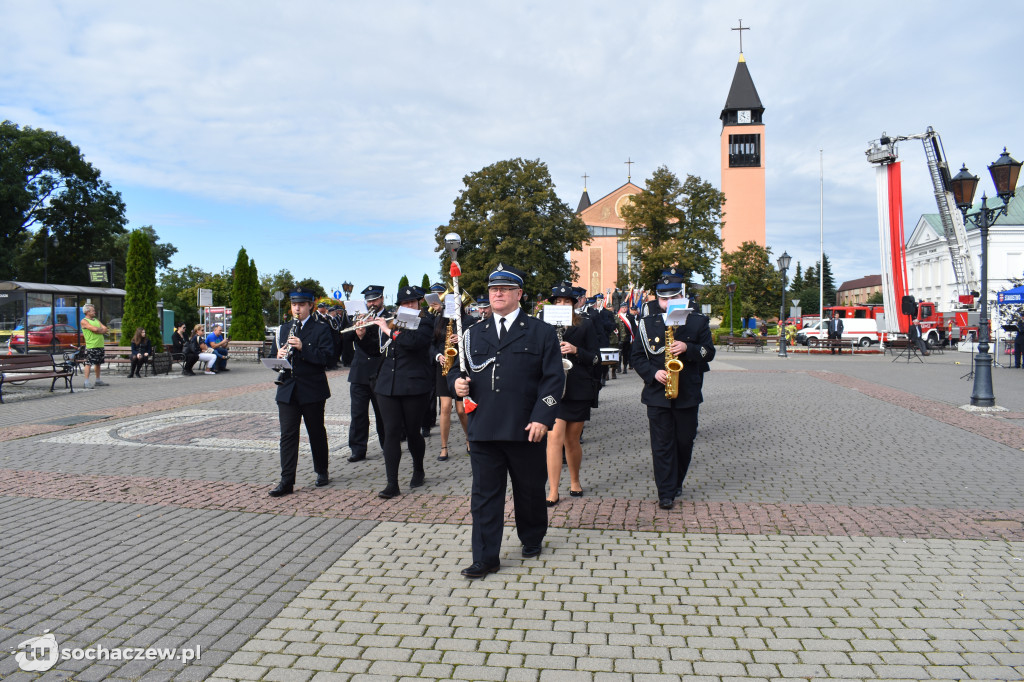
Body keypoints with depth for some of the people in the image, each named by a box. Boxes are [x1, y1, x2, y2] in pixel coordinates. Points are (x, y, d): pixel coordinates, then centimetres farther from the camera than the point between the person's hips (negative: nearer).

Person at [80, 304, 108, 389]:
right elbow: (94, 329, -18)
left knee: (98, 363, 13)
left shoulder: (96, 320, 19)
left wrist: (98, 330, -8)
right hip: (91, 346, -8)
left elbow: (105, 329, 9)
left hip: (100, 346, 8)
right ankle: (86, 381, -8)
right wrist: (101, 329, 1)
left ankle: (98, 380, 20)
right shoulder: (84, 321, -5)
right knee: (88, 363, -9)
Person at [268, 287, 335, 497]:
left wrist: (302, 347, -25)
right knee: (288, 435, -1)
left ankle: (322, 472, 26)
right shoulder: (283, 329, 13)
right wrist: (278, 356, -10)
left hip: (313, 391, -3)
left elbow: (325, 357, -14)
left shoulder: (320, 329, -2)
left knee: (316, 433, 9)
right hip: (287, 391, 3)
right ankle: (287, 481, 1)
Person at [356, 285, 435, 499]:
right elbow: (375, 352, 19)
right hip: (387, 386, 4)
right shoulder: (389, 323, 14)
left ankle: (418, 471, 31)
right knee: (391, 432, -2)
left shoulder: (425, 323, -1)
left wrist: (389, 331, -15)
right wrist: (363, 336, 4)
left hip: (414, 386, -4)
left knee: (412, 432, 5)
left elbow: (414, 341, -22)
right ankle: (392, 484, 1)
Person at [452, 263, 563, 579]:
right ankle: (485, 558, 12)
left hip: (525, 430, -2)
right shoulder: (474, 333, 12)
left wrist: (542, 418, -14)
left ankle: (532, 539, 38)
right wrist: (457, 382, -7)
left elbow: (553, 378, -4)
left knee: (529, 490, 14)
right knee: (485, 494, 4)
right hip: (483, 429, 2)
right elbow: (457, 368, 17)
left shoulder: (541, 332, 2)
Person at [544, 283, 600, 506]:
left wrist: (576, 351, -16)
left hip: (579, 390, 0)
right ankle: (553, 492, -4)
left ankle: (575, 481, 32)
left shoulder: (585, 326, 4)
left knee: (572, 439, 9)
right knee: (555, 437, -10)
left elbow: (596, 357, 1)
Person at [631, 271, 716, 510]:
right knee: (661, 444, -1)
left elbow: (709, 353, 1)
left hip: (688, 394, 1)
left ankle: (676, 482, 32)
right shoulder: (647, 324, 5)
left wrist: (688, 348, -18)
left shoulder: (698, 322, 4)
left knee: (684, 442, 11)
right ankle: (666, 493, 5)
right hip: (657, 394, -1)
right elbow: (638, 356, 4)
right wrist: (653, 373, -14)